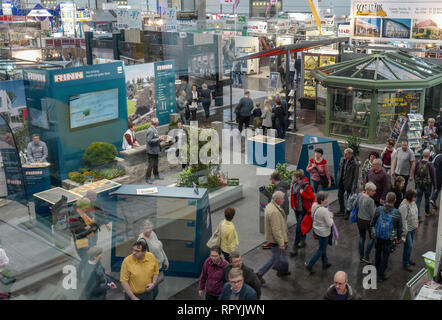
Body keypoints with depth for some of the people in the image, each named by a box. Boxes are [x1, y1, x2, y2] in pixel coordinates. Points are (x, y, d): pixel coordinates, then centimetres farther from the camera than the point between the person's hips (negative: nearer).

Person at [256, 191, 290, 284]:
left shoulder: (270, 205, 2)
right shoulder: (274, 212, -32)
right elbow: (276, 229, -30)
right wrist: (281, 243, -23)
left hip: (272, 237, 10)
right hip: (276, 239, -10)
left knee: (281, 255, 24)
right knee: (274, 257, 3)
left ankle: (281, 271, 41)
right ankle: (259, 274, 10)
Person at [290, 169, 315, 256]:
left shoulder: (307, 186, -19)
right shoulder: (294, 185, 0)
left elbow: (312, 198, -16)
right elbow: (292, 195, 14)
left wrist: (303, 193, -23)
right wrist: (292, 205, 5)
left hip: (303, 210, -6)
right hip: (296, 209, 6)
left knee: (298, 228, -7)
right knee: (301, 226, 21)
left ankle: (295, 247, -1)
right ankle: (302, 241, 40)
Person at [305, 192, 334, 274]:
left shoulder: (314, 205, -8)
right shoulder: (324, 210, -33)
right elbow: (329, 224, -24)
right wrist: (331, 217, -6)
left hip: (316, 229, 8)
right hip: (323, 233, -8)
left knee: (323, 248, 26)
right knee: (321, 249, 11)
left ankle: (325, 263, 42)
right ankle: (309, 265, 14)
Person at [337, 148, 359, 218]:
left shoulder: (354, 164, -22)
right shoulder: (342, 159, -2)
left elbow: (356, 176, -20)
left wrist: (353, 188, -20)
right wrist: (338, 179, 8)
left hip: (349, 183, -7)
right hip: (341, 182, 7)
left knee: (349, 198, 8)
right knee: (340, 195, 19)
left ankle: (348, 213, 26)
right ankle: (342, 211, 37)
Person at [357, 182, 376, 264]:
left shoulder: (360, 196, -7)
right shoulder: (370, 200, -26)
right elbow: (372, 214, -18)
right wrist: (375, 208, -2)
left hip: (360, 220, 6)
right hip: (368, 221, -6)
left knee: (362, 237, 19)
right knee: (372, 238, 14)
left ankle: (361, 257, 27)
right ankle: (366, 257, 12)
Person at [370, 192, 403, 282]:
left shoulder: (379, 209, -14)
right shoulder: (396, 213, -17)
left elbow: (373, 222, -2)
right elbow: (399, 227, -6)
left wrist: (372, 232, 15)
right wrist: (399, 238, 10)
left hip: (377, 236, 2)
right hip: (389, 238, -2)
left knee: (378, 252, 25)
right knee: (385, 255, 10)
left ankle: (377, 268, 45)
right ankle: (380, 275, 16)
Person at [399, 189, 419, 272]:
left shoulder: (413, 202, 0)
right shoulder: (404, 206, -27)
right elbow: (403, 219, -24)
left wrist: (417, 224, 19)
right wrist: (405, 231, -20)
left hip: (413, 228, 8)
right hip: (407, 229, -8)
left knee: (409, 245, 20)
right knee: (408, 246, -3)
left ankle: (407, 259, 39)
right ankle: (405, 264, 11)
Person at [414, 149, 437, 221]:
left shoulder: (418, 163, -7)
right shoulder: (430, 165, -19)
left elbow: (415, 174, 6)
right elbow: (433, 177, -13)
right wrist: (435, 187, -4)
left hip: (419, 184, 3)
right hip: (427, 185, -3)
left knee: (418, 199, 5)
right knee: (427, 198, 17)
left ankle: (418, 215, 1)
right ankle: (427, 212, 37)